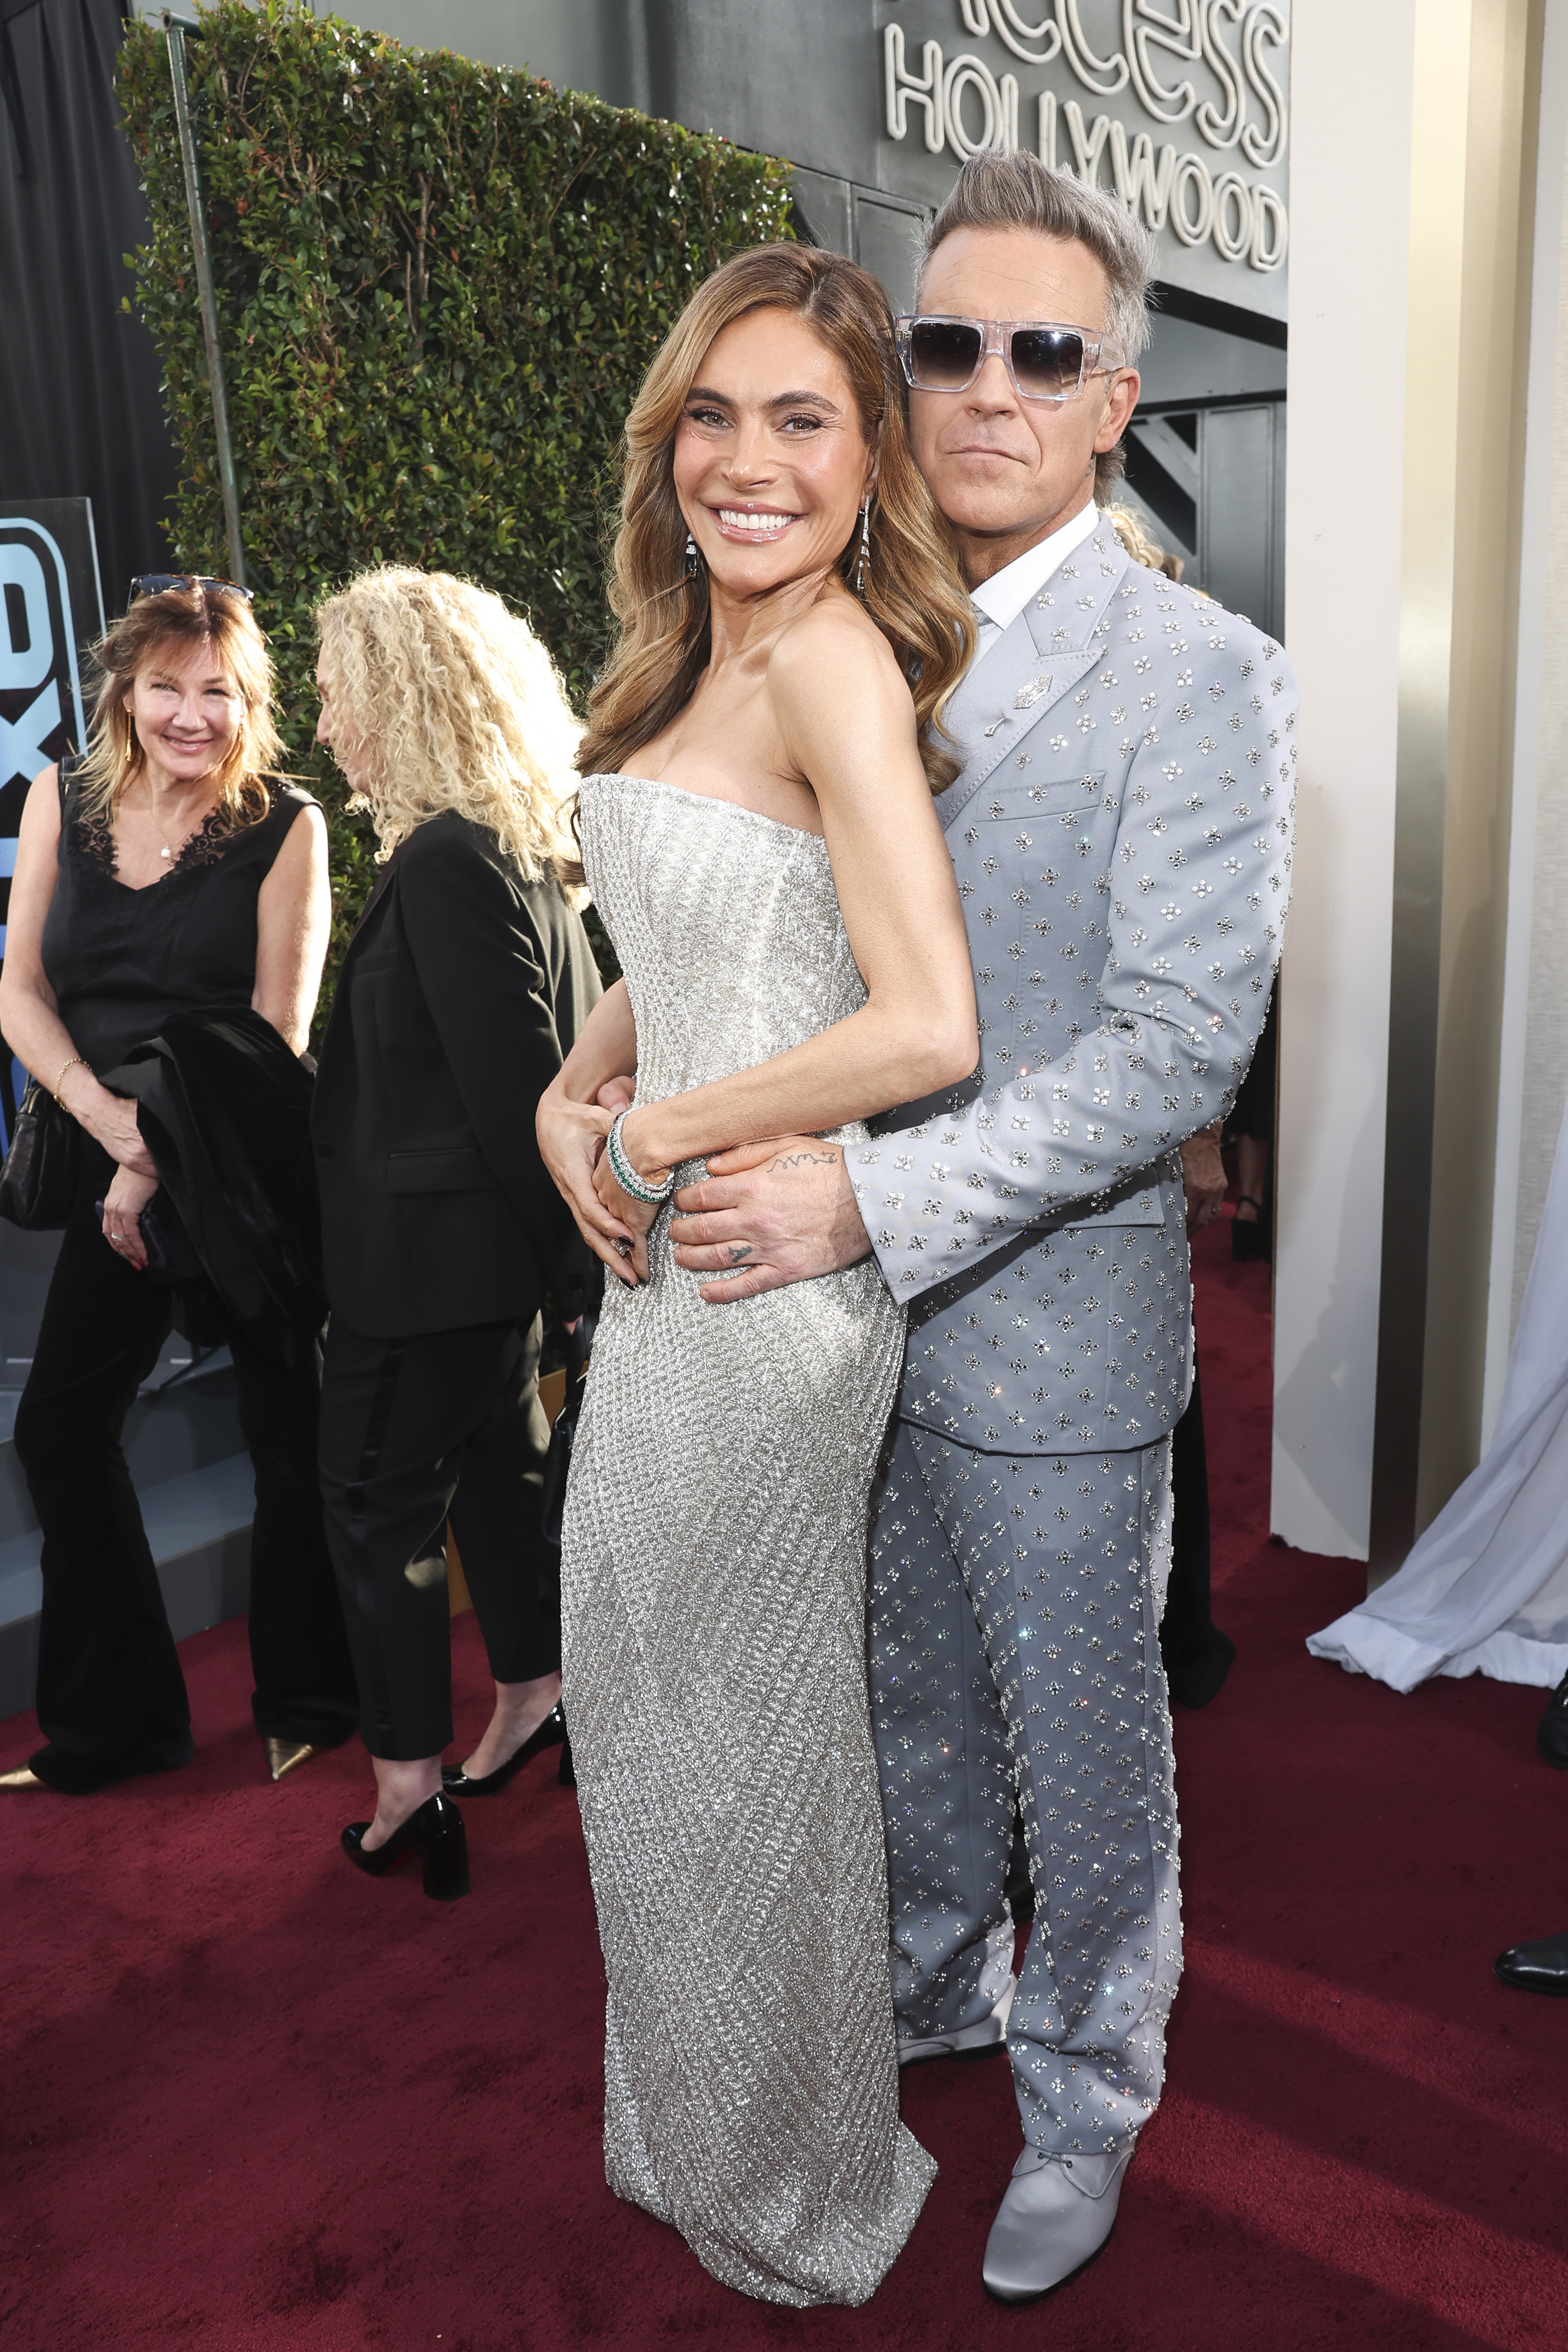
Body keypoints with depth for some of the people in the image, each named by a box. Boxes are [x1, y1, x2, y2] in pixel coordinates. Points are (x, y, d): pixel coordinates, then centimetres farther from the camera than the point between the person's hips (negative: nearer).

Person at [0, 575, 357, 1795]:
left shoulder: (285, 826, -7)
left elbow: (279, 1028, -10)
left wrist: (162, 1167, -14)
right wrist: (108, 1116, -13)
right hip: (115, 1161, 5)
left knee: (291, 1437, 3)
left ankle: (308, 1705, 26)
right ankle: (115, 1725, 25)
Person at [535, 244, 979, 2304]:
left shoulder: (832, 662, -19)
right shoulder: (704, 653, 10)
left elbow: (927, 1029, -29)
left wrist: (665, 1131, -17)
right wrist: (574, 1094, 1)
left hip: (769, 1273, -9)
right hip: (668, 1250, 9)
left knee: (745, 1720, 10)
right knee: (640, 1671, 24)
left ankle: (794, 2199, 41)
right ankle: (694, 2110, 53)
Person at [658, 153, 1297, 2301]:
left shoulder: (1202, 679, -12)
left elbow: (1181, 1051, -20)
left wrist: (868, 1199, -26)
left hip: (1048, 1338, -5)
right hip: (842, 1316, 6)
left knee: (1084, 1755, 15)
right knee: (907, 1709, 24)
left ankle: (1083, 2100, 41)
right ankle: (940, 1985, 52)